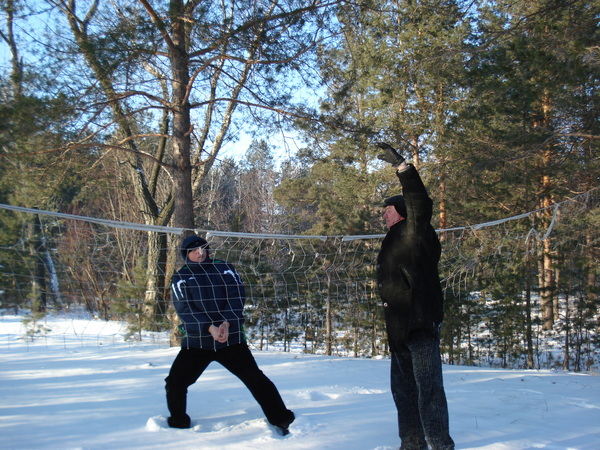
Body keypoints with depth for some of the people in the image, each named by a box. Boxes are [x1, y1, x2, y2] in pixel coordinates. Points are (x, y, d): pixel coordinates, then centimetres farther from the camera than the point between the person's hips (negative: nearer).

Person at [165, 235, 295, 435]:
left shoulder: (224, 268, 5)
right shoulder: (180, 278, 4)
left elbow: (237, 297, -3)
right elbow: (184, 309, -8)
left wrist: (226, 323, -19)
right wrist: (210, 328, -22)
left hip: (231, 338, -1)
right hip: (196, 341, 1)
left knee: (255, 378, -5)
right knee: (175, 382, -4)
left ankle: (280, 420, 7)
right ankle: (178, 423, 20)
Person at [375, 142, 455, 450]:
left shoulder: (414, 234, -4)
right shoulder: (393, 243, 22)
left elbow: (420, 205, -25)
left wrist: (402, 167, -29)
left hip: (421, 323, -10)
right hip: (400, 329, 11)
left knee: (428, 387, -11)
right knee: (403, 389, 15)